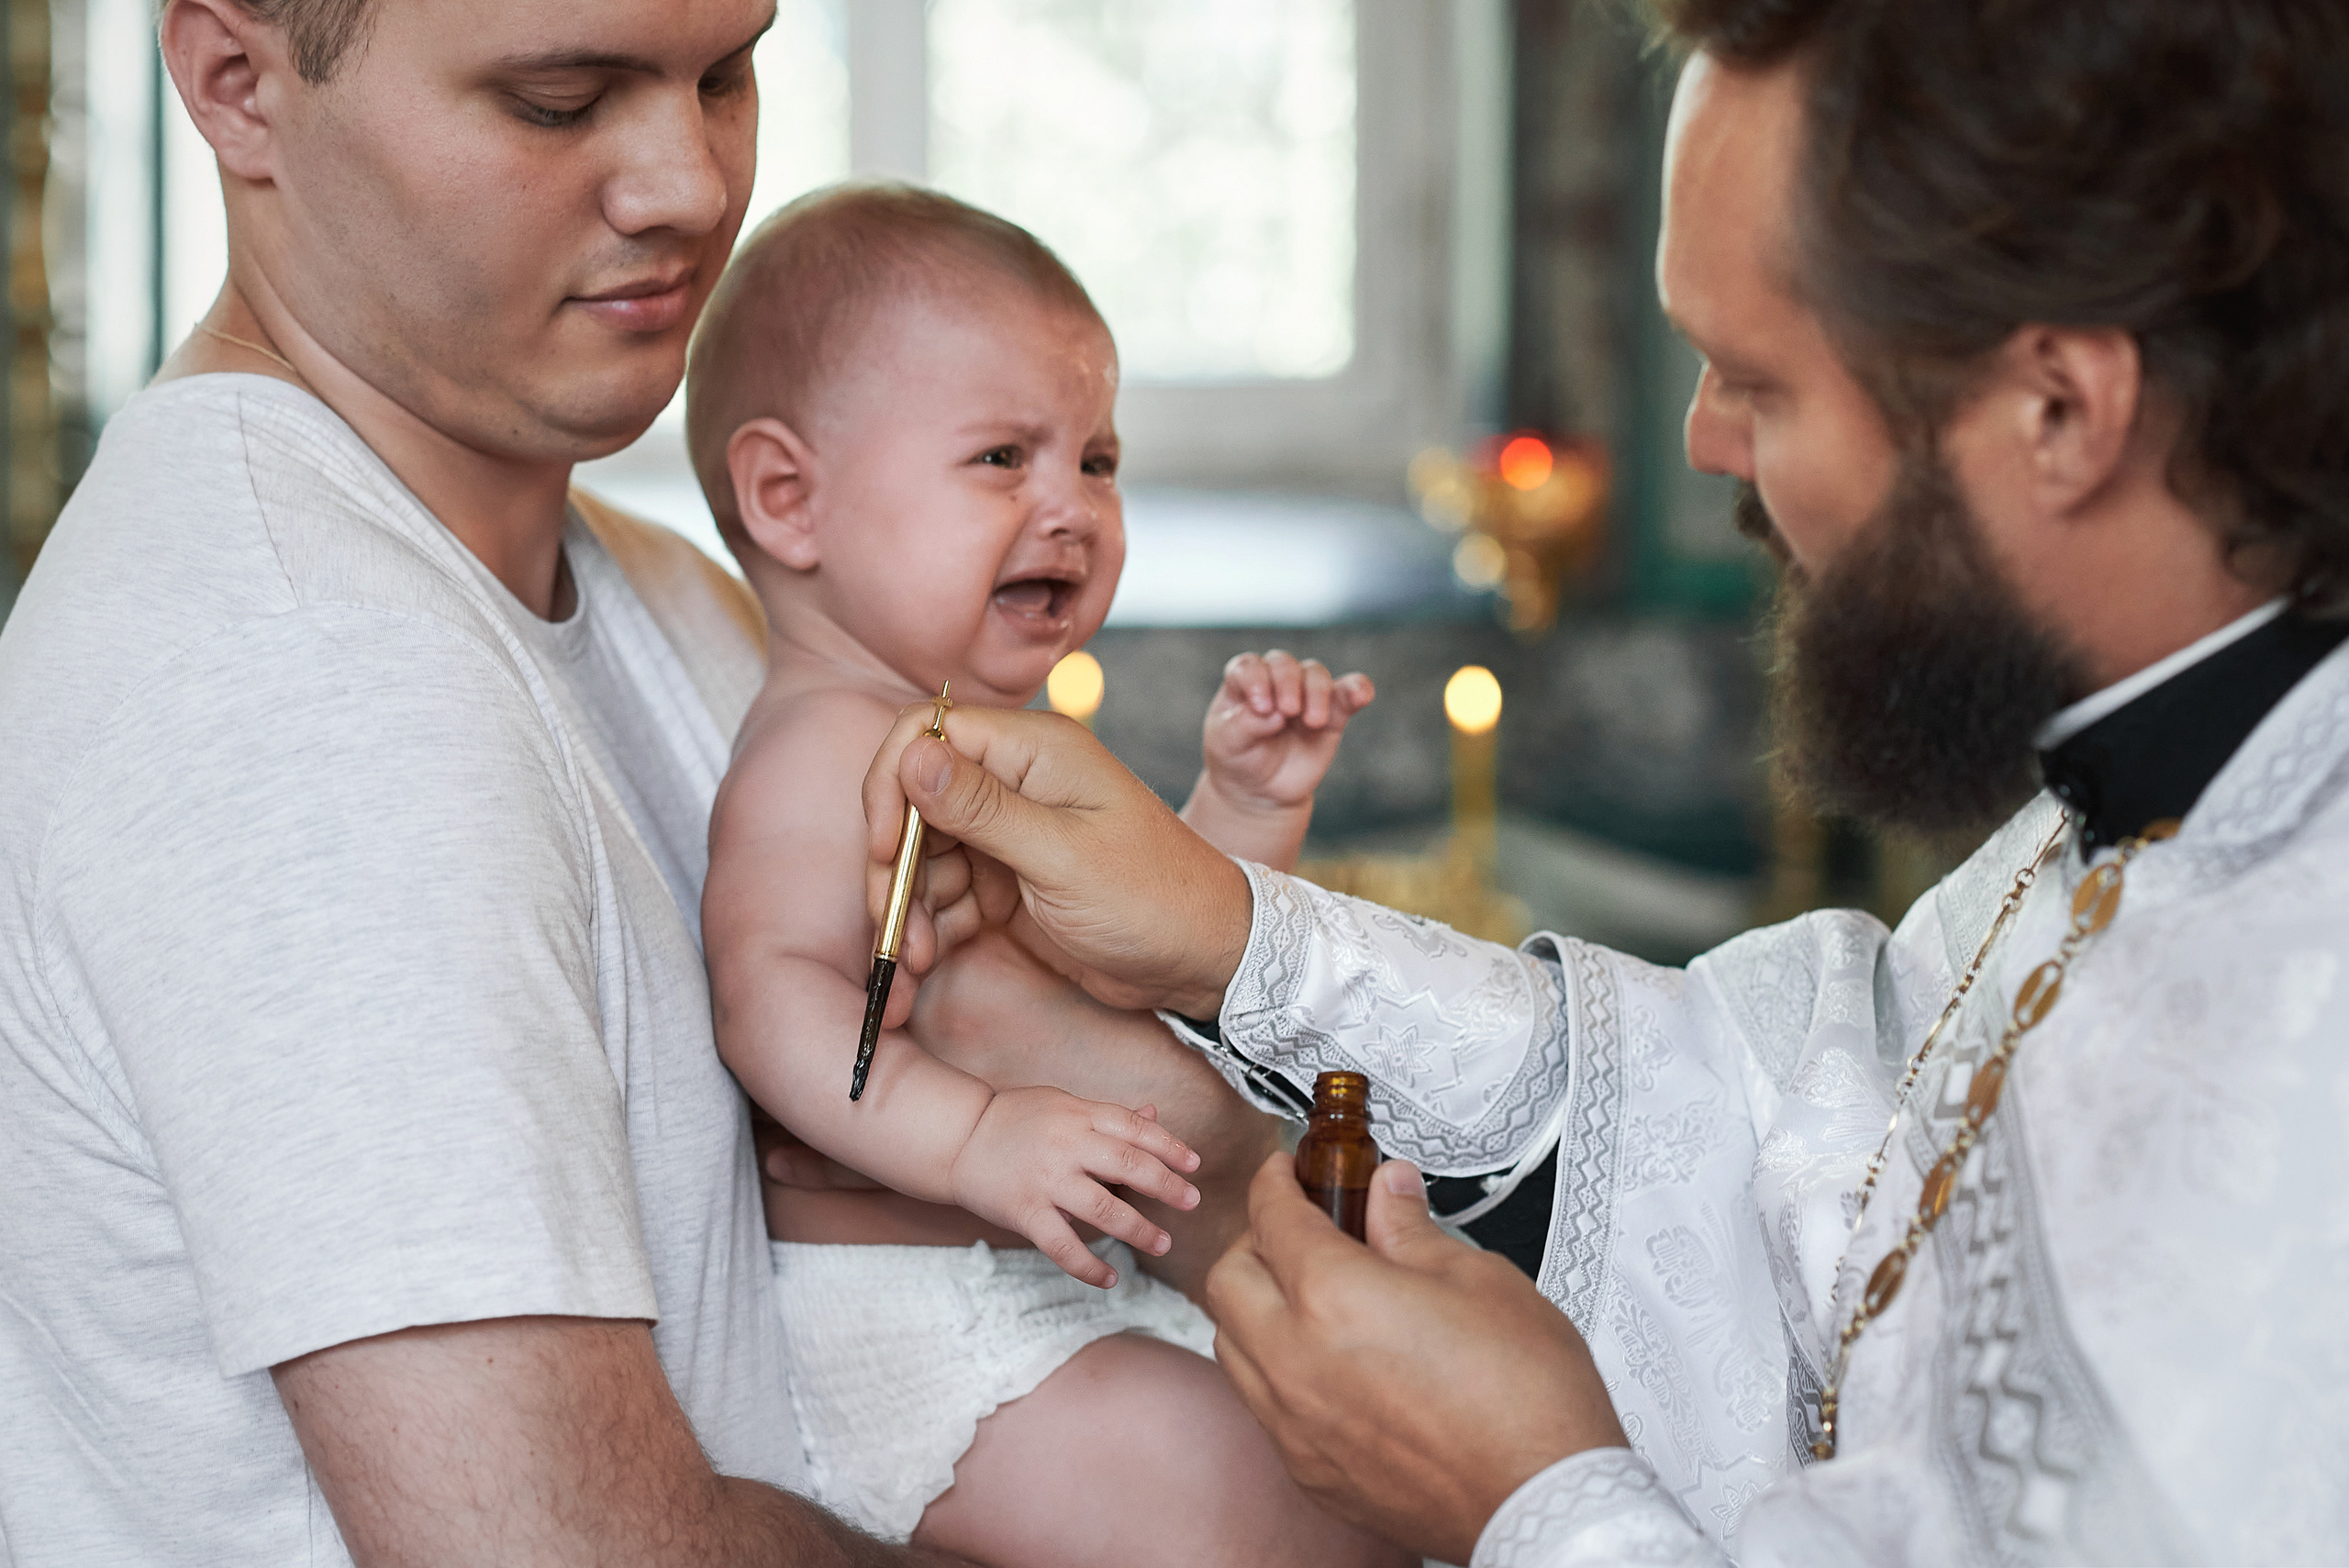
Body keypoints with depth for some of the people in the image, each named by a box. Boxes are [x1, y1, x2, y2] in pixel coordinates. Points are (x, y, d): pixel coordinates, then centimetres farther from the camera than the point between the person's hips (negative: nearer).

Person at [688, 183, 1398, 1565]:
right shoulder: (827, 745, -15)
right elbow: (771, 988, -29)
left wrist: (1248, 805, 10)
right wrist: (971, 1134, -41)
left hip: (1065, 1289, 11)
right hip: (915, 1323, -11)